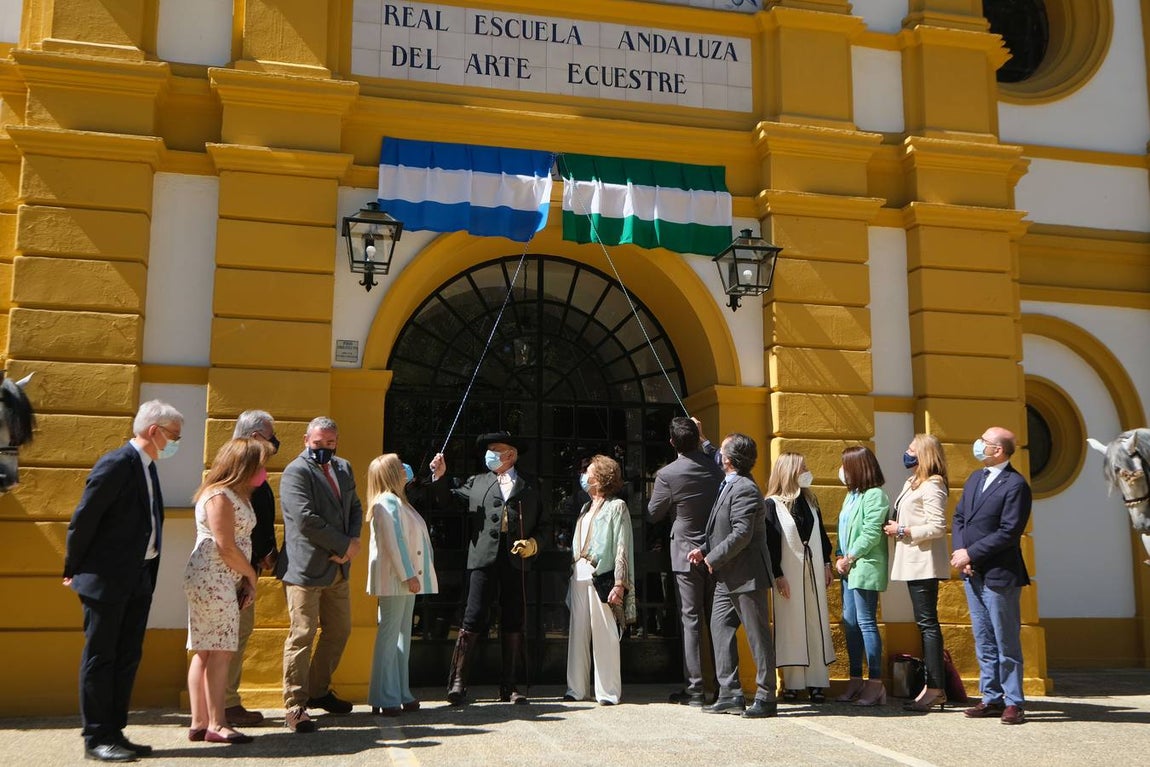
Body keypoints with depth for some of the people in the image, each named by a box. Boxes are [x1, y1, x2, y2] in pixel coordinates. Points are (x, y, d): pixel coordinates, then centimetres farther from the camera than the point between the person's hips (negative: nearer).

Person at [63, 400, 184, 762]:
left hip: (139, 579, 9)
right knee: (100, 657, 1)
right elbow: (84, 518, -15)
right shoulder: (116, 464, -16)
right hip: (107, 578, -9)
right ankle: (96, 739, 9)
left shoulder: (147, 466, 12)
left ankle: (115, 733, 22)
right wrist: (73, 568, -6)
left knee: (127, 658, 13)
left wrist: (149, 574, 13)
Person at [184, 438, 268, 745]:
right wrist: (251, 575, -4)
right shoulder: (219, 496, -14)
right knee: (220, 651, -7)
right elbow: (226, 547, -17)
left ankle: (199, 722, 15)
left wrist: (247, 580, 4)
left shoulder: (237, 495, 16)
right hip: (213, 580, -10)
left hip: (224, 581, 10)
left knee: (205, 651, 10)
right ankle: (216, 725, -2)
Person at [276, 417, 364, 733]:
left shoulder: (344, 469, 15)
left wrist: (353, 541, -3)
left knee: (339, 630, 16)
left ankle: (318, 690, 32)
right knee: (303, 635, -6)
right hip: (305, 568, -8)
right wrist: (344, 545, -15)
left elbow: (355, 507, 17)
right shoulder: (296, 472, -11)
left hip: (337, 568, 8)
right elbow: (305, 519, -20)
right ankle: (295, 707, 2)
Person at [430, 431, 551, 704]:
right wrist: (440, 476, 8)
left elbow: (545, 526, 14)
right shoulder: (476, 482, 16)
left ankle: (509, 686, 13)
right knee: (472, 621, -7)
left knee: (513, 625, 4)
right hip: (484, 559, 0)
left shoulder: (529, 486, 14)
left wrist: (534, 543, -4)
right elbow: (447, 500, 24)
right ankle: (457, 682, 0)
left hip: (516, 561, 1)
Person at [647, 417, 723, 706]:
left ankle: (695, 688, 1)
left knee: (691, 620, 0)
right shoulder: (716, 466, -2)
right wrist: (703, 439, 26)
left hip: (687, 556, -4)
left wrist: (656, 486, 14)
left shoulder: (667, 475, -15)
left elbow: (653, 514, -2)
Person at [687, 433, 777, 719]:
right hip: (727, 577, 11)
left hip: (746, 576, -11)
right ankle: (730, 695, 16)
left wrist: (712, 558, -17)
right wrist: (704, 550, 8)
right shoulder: (729, 485, 15)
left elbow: (741, 534, -24)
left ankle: (766, 698, 8)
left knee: (758, 636, -1)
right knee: (720, 629, 10)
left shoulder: (744, 489, -18)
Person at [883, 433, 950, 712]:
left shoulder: (932, 486, -12)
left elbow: (937, 527, -20)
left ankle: (934, 688, -5)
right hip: (914, 563, 10)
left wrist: (902, 531, -15)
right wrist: (892, 525, 2)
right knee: (925, 623, 11)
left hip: (924, 563, -10)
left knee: (927, 622, -8)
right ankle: (934, 687, 16)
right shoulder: (912, 483, 18)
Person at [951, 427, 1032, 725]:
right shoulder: (975, 479, 13)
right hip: (972, 573, 8)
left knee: (1006, 642, 1)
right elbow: (959, 517, 13)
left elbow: (1008, 532, -19)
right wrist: (958, 550, -3)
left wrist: (970, 554, -16)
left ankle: (1013, 703, 10)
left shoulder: (1015, 485, -13)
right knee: (984, 642, 14)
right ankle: (992, 698, 22)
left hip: (999, 575, -8)